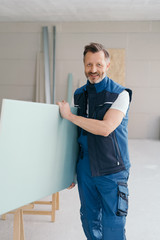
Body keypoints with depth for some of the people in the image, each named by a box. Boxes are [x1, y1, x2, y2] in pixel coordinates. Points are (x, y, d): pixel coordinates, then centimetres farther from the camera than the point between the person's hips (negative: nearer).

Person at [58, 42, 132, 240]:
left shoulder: (120, 94, -9)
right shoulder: (79, 95, 8)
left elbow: (105, 128, -22)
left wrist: (69, 115, -15)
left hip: (111, 171, -5)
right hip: (85, 170, 5)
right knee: (89, 221, 17)